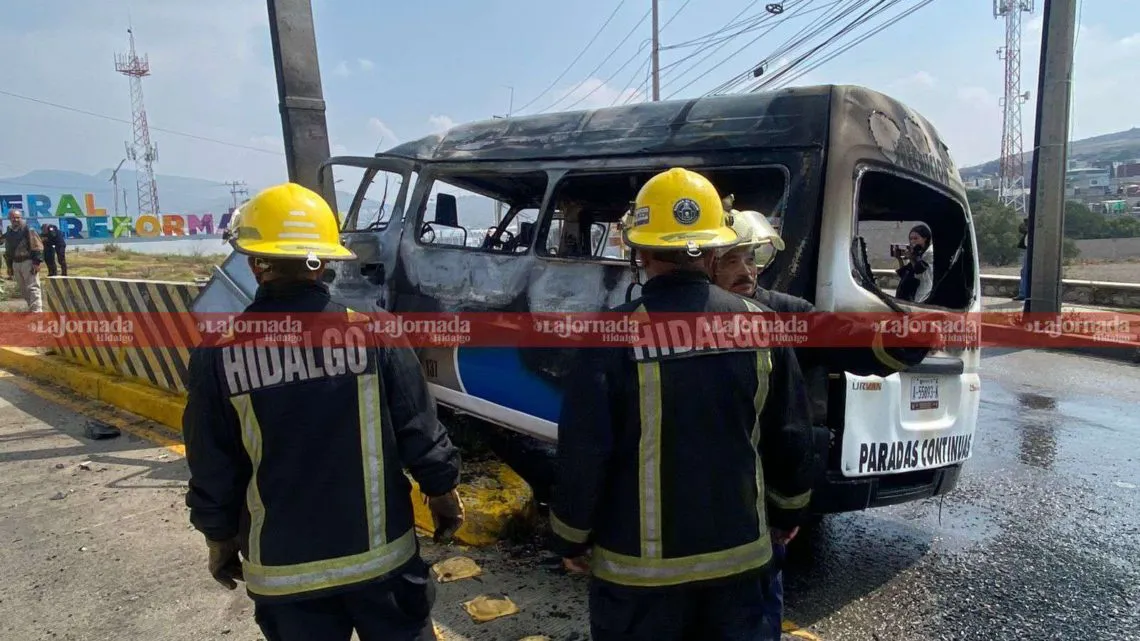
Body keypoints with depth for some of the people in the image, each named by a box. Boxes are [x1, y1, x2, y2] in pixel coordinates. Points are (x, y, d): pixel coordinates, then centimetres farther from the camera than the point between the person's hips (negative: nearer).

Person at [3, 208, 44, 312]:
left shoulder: (28, 230, -6)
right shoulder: (8, 234, 13)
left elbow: (37, 246, -12)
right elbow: (7, 252, 20)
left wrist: (36, 262, -18)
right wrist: (9, 267, 17)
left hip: (28, 262, -7)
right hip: (16, 263, 7)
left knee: (33, 287, -11)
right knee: (23, 290, 12)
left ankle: (37, 311, -15)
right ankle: (32, 308, 23)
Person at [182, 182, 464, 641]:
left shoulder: (219, 358, -13)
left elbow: (212, 475, -4)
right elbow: (420, 435, -8)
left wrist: (220, 541, 13)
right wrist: (444, 493, 9)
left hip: (282, 569, 1)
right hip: (380, 553, 0)